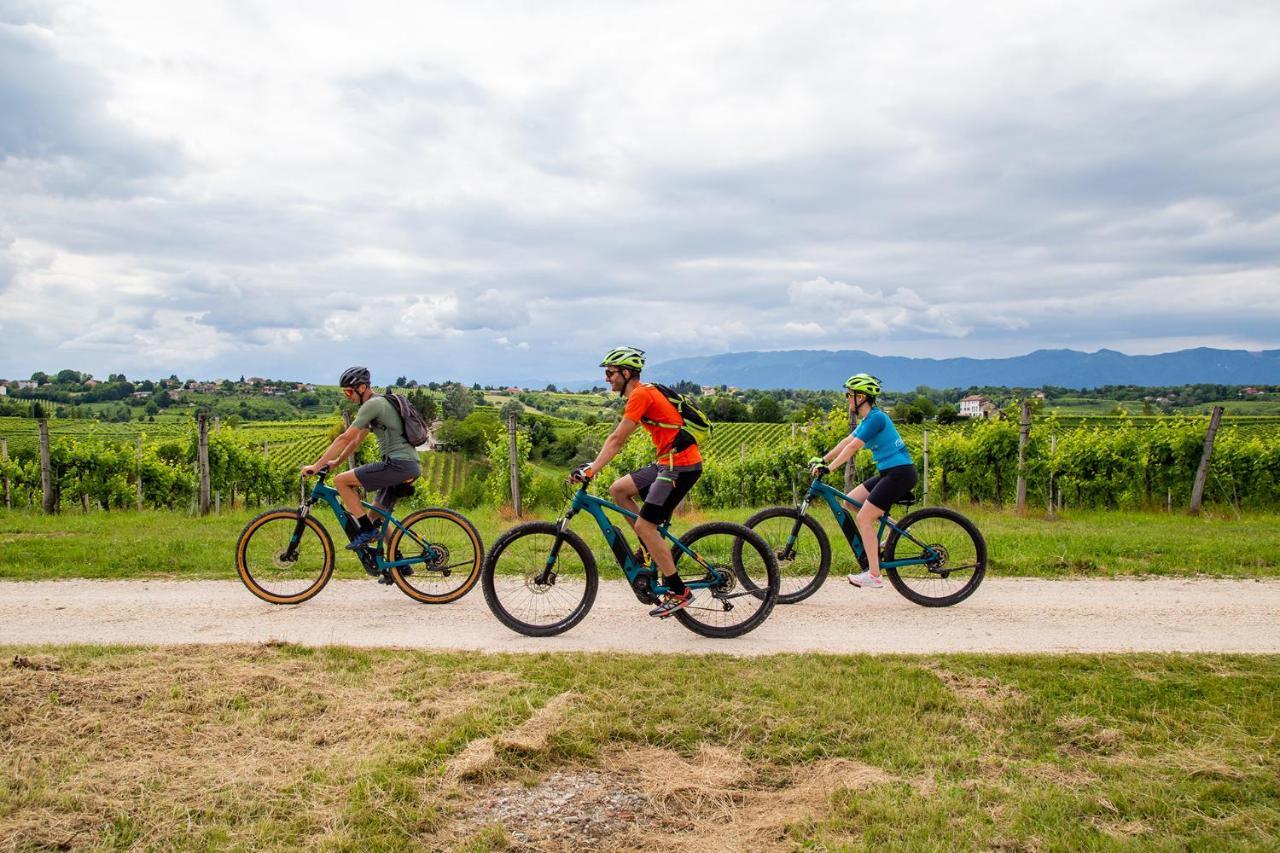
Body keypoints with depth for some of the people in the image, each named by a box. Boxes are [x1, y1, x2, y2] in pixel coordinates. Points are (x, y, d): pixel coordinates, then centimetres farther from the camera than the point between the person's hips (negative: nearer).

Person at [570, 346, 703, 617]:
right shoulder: (641, 394, 17)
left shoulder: (641, 395, -13)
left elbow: (616, 440, -18)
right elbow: (616, 438, 17)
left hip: (681, 465, -10)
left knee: (644, 525, -8)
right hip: (669, 462, 10)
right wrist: (591, 465, 12)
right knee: (618, 489, 10)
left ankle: (678, 592, -1)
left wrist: (591, 471, -18)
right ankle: (649, 547, 17)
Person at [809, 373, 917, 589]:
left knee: (862, 518, -9)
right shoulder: (868, 418, 14)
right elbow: (846, 441, 16)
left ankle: (874, 576, -5)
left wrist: (828, 468, -22)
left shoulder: (876, 417, -16)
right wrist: (822, 460, 12)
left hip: (900, 473, -10)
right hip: (890, 473, 10)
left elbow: (852, 447, -21)